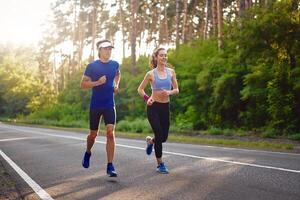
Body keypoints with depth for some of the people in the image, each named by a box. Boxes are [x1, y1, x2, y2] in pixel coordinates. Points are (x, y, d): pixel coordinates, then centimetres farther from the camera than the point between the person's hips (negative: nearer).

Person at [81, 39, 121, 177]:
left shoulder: (115, 64, 5)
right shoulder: (92, 66, -6)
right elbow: (82, 84, -5)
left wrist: (116, 85, 10)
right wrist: (97, 82, -19)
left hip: (110, 105, 2)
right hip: (95, 105, -1)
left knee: (110, 132, -13)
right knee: (93, 134, 10)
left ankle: (110, 166, -10)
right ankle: (88, 153, 43)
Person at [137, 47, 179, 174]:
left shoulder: (171, 72, 3)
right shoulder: (151, 74, -5)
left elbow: (176, 90, 7)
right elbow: (140, 89, 4)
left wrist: (169, 92, -14)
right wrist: (146, 98, -14)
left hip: (166, 107, 4)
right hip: (153, 107, -4)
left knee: (164, 137, 7)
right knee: (159, 135, -8)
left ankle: (150, 141, 42)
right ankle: (160, 164, 6)